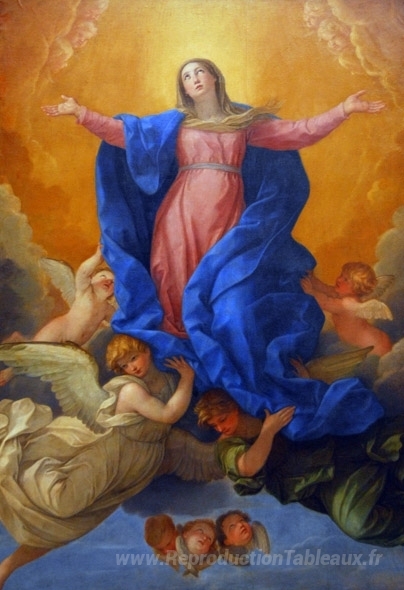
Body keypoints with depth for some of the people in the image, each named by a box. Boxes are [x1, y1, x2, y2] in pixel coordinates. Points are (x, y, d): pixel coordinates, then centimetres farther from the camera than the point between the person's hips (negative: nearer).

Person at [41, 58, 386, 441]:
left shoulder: (246, 120, 16)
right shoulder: (174, 122, 17)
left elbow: (300, 132, 10)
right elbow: (122, 132, 12)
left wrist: (343, 110, 3)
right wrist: (80, 113, 4)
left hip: (227, 215, -1)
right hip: (182, 213, 1)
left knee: (230, 290, -9)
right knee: (182, 284, -6)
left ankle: (230, 367, -2)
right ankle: (186, 354, 2)